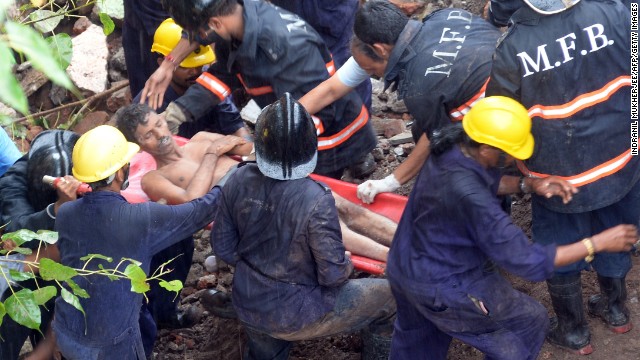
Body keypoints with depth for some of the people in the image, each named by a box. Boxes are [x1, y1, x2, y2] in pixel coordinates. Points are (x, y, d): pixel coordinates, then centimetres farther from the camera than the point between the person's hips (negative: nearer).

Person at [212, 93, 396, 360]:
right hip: (293, 316, -6)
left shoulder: (239, 180, -15)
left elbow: (222, 246, -2)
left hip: (248, 307, 6)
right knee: (388, 296, 16)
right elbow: (334, 275, -23)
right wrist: (345, 266, 1)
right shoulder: (315, 200, -30)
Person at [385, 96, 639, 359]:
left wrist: (528, 185, -8)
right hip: (442, 289, -8)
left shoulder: (454, 142, -15)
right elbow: (529, 262, -30)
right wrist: (599, 243, -22)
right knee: (530, 321, 15)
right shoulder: (467, 196, -38)